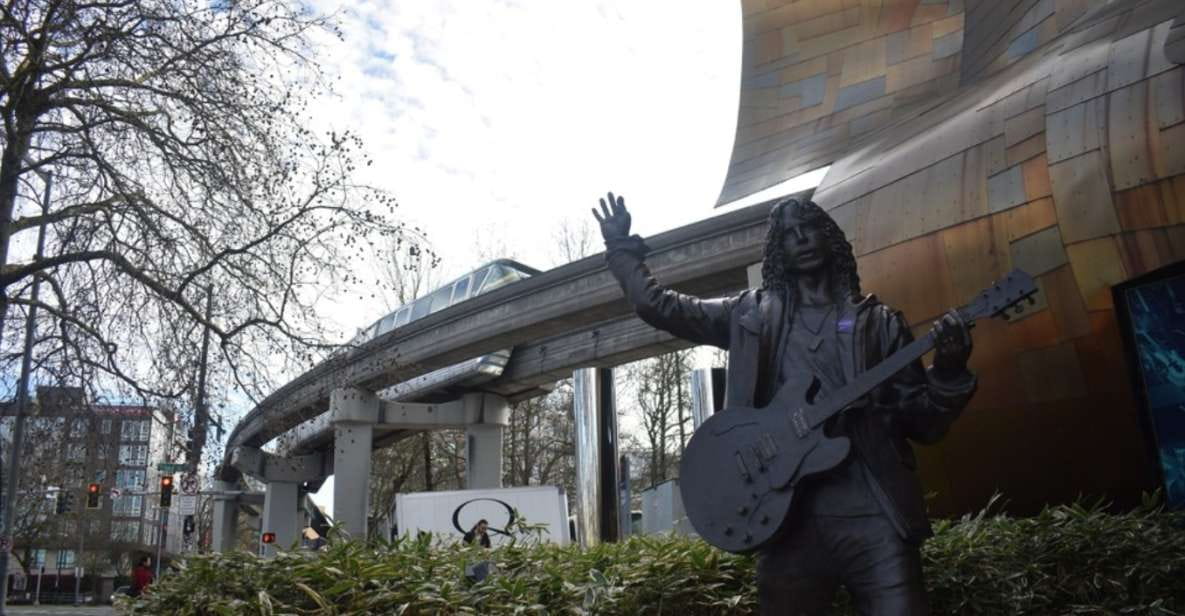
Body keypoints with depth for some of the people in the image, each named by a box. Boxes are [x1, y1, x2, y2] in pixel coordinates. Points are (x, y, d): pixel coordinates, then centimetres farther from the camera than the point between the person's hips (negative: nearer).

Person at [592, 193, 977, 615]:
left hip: (872, 509, -1)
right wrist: (621, 246, 18)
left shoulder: (879, 322, 11)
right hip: (785, 511, 1)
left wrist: (948, 371, -9)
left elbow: (923, 425, 7)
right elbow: (658, 305, 17)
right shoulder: (753, 314, 13)